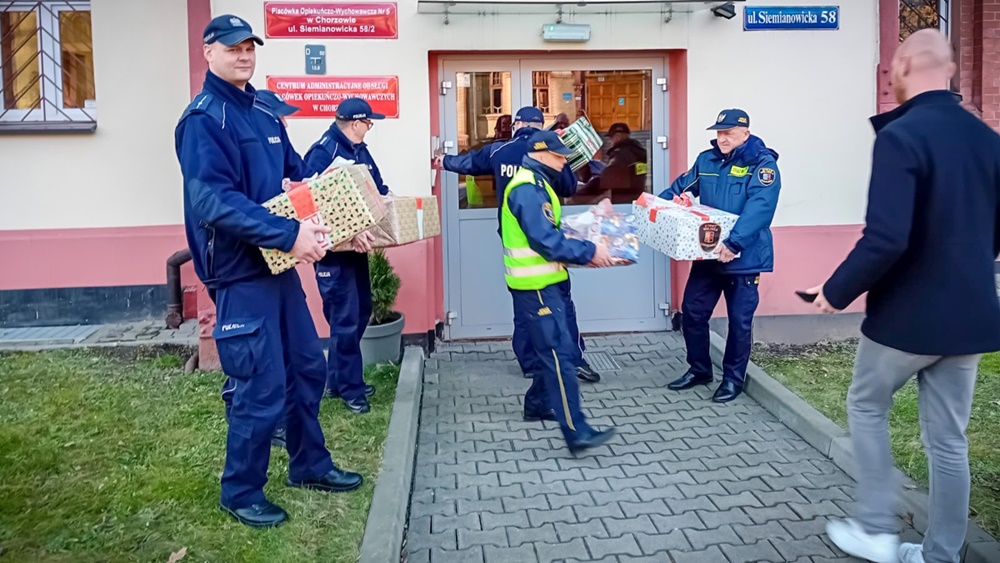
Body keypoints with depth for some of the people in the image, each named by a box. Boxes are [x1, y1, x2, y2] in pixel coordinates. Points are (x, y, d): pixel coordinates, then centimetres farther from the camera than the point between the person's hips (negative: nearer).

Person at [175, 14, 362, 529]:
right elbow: (213, 201, -25)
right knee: (262, 388, -2)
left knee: (307, 368, 16)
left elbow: (296, 178, 18)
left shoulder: (265, 114, 12)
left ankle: (309, 465, 34)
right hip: (241, 273, -8)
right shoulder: (203, 119, -13)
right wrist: (289, 235, -30)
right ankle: (240, 493, 19)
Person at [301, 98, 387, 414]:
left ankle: (337, 381, 29)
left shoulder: (359, 151, 12)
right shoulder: (323, 152, -17)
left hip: (357, 244, 10)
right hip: (334, 249, -10)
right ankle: (350, 389, 11)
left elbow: (375, 187, 19)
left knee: (360, 313, 16)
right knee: (346, 320, -3)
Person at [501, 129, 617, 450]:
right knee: (557, 352, -12)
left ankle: (537, 404, 32)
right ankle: (576, 432, -12)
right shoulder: (529, 188, -18)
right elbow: (546, 240, -25)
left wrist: (583, 253, 7)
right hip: (536, 285, -11)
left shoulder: (534, 183, 16)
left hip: (541, 282, 11)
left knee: (550, 347, 18)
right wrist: (588, 252, -18)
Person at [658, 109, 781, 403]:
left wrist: (733, 243, -37)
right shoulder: (706, 160, 7)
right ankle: (699, 369, 28)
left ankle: (733, 378, 23)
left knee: (739, 321, 5)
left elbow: (759, 208, -26)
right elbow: (680, 188, 16)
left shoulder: (762, 164, -12)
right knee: (692, 312, 9)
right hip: (707, 253, 6)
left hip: (743, 257, -5)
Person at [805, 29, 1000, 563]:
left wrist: (837, 291, -13)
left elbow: (885, 238, -27)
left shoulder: (899, 137, -17)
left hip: (907, 314, -6)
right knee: (948, 439, 14)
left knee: (866, 407, 16)